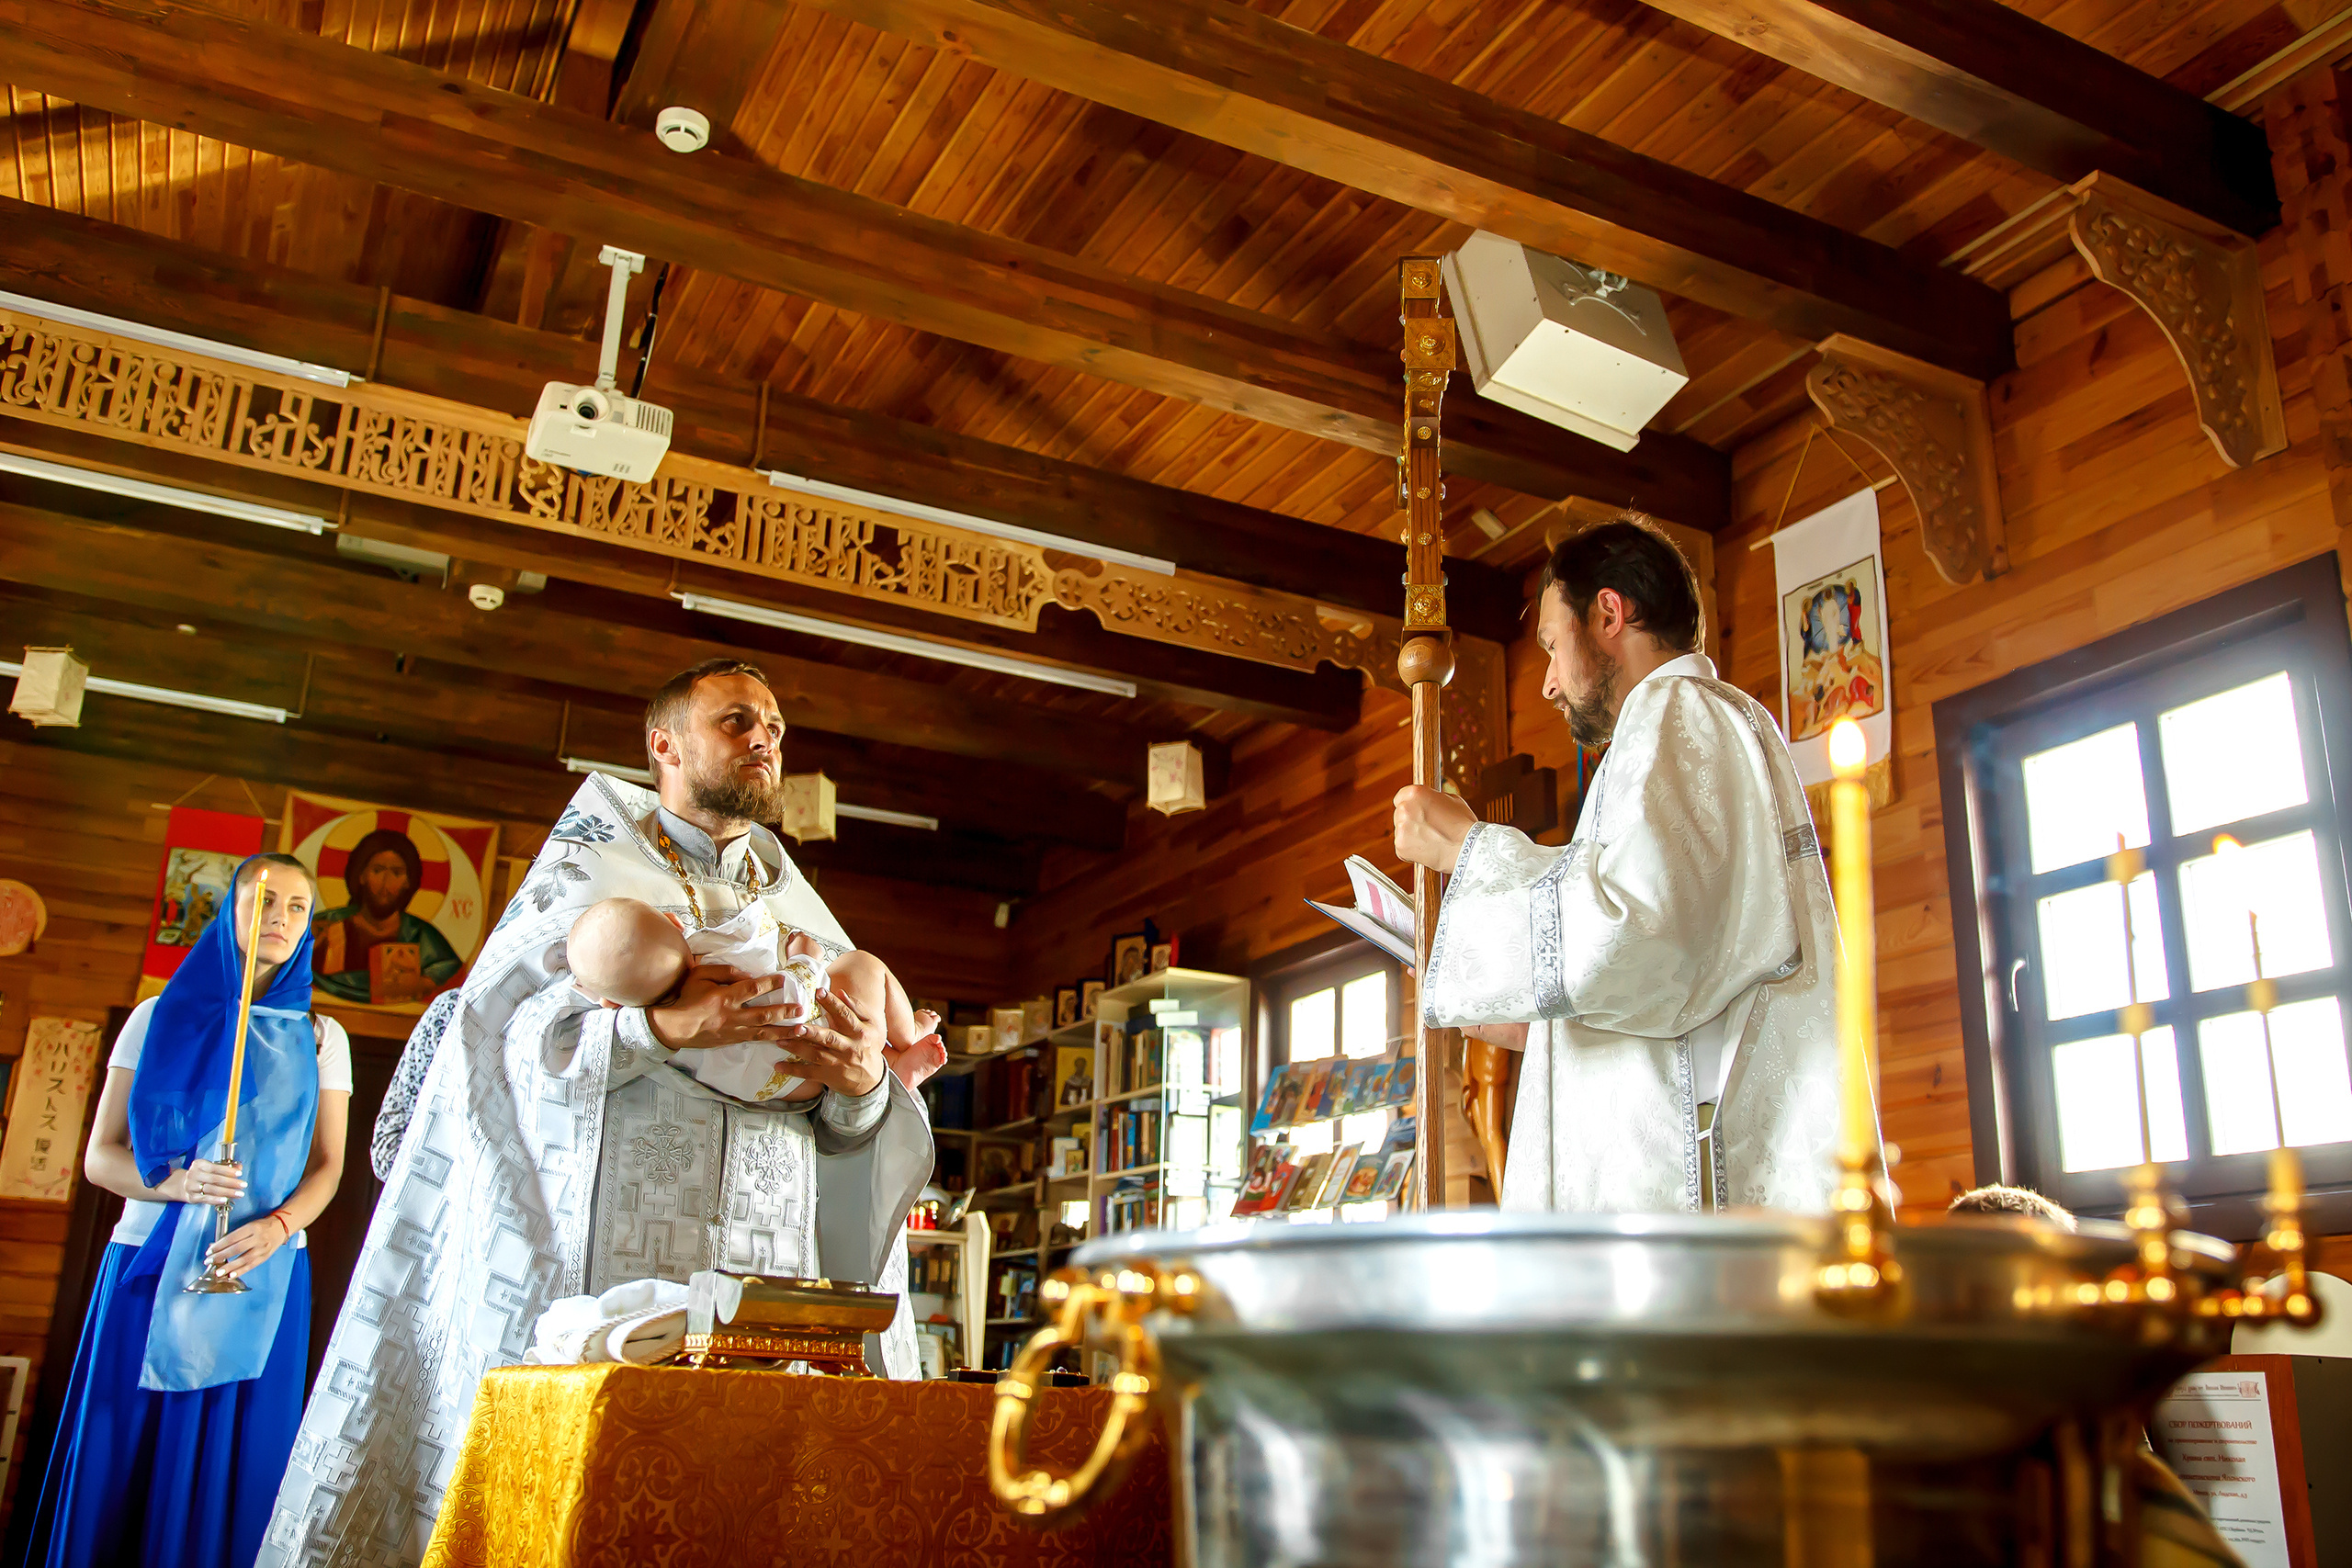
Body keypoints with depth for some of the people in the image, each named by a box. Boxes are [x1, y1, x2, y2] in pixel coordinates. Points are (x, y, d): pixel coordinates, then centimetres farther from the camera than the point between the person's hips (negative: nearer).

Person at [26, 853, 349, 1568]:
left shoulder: (320, 1038, 9)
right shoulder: (160, 1019, 7)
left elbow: (327, 1165, 5)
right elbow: (100, 1155, 3)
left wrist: (276, 1225, -15)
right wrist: (176, 1182, -17)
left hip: (262, 1272, 0)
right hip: (149, 1268, 0)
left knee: (227, 1465, -1)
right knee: (122, 1456, -1)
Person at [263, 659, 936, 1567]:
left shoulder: (804, 919, 19)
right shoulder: (588, 872, 10)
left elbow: (858, 1124, 15)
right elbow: (500, 1039, -4)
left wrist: (864, 1088, -9)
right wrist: (656, 1027, -19)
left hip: (774, 1279, 3)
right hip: (604, 1261, -3)